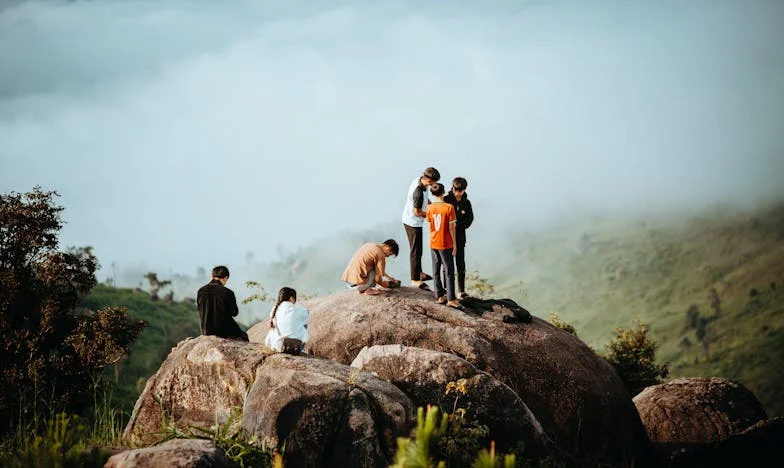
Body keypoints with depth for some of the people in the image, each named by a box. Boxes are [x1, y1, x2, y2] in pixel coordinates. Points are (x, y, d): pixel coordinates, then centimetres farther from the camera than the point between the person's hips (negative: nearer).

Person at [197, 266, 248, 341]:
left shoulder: (201, 291, -6)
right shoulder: (227, 293, -17)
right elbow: (234, 313, -7)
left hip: (206, 331, 5)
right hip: (224, 331, -5)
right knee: (243, 336, 24)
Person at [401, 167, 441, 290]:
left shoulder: (419, 180, -6)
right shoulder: (418, 192, -34)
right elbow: (417, 212, -24)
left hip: (410, 220, 10)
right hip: (413, 223, -10)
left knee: (417, 248, 23)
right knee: (416, 251, 0)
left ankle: (419, 273, 38)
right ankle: (415, 280, 8)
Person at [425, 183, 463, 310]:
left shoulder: (430, 208, -2)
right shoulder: (449, 207, -15)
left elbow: (430, 226, 5)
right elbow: (451, 228, -13)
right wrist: (454, 244, -4)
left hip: (433, 243, 4)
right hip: (445, 244, -4)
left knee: (436, 271, 12)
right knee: (449, 272, 1)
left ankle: (439, 296, 16)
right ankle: (451, 299, -1)